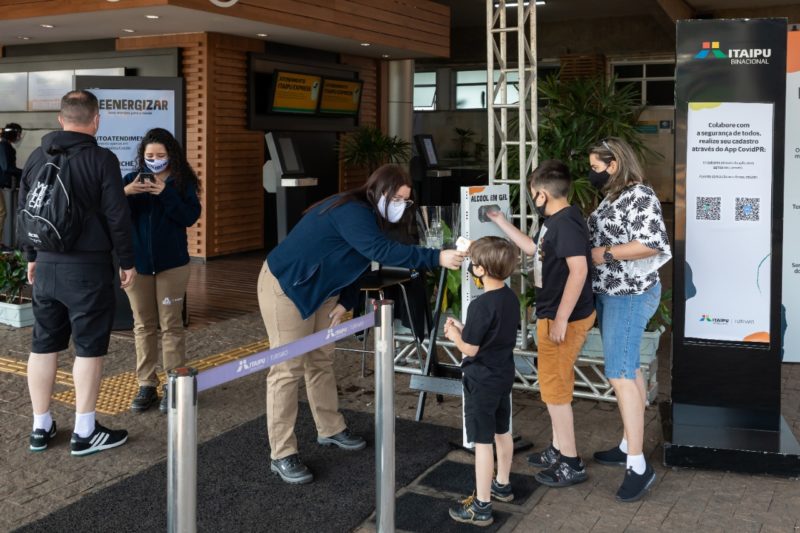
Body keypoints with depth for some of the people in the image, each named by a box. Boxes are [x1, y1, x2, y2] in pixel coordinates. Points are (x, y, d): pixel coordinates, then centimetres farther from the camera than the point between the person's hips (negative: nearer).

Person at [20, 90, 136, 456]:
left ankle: (41, 427, 20)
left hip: (46, 266, 6)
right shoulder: (101, 159, -10)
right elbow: (117, 216, -11)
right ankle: (84, 433, 6)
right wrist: (127, 261, -1)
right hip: (88, 267, -6)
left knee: (43, 345, 12)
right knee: (89, 347, 1)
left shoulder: (35, 158, 9)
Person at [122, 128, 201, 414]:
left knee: (171, 324, 3)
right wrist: (124, 193, -27)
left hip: (171, 263, -2)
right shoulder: (132, 180, 2)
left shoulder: (182, 183, -1)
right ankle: (146, 385, 16)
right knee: (143, 326, 8)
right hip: (136, 261, 2)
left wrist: (166, 193, -25)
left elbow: (190, 217, -15)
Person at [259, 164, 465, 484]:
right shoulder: (352, 213, -27)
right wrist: (437, 258, -44)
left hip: (318, 289, 10)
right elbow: (383, 251, -40)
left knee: (321, 361, 16)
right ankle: (282, 455, -3)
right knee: (288, 368, -8)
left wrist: (345, 303, -1)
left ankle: (330, 430, 31)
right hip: (284, 286, -10)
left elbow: (354, 263, 11)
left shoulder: (364, 215, 4)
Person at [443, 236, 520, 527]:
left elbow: (470, 348, -21)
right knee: (502, 432, 22)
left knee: (482, 441, -3)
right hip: (504, 374, 9)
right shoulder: (511, 297, 1)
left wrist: (454, 333, -3)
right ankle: (502, 485, 39)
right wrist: (464, 328, 10)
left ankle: (481, 507, 4)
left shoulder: (481, 305, -25)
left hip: (482, 380, -9)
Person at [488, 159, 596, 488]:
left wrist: (561, 319, -27)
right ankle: (558, 450, 32)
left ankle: (571, 464, 10)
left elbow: (579, 269, -29)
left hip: (565, 319, -10)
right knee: (554, 386, 19)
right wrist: (501, 222, 26)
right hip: (553, 315, 10)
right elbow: (534, 250, 27)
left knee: (554, 389, -1)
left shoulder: (566, 222, -21)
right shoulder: (554, 222, 11)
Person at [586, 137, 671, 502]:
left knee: (620, 374, -12)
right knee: (627, 368, 15)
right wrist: (595, 251, 3)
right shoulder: (612, 197, 13)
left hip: (629, 296, -10)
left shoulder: (639, 196, -17)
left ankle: (638, 466, -8)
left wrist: (605, 253, -22)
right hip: (610, 294, 10)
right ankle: (629, 446, 25)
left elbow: (653, 244, -27)